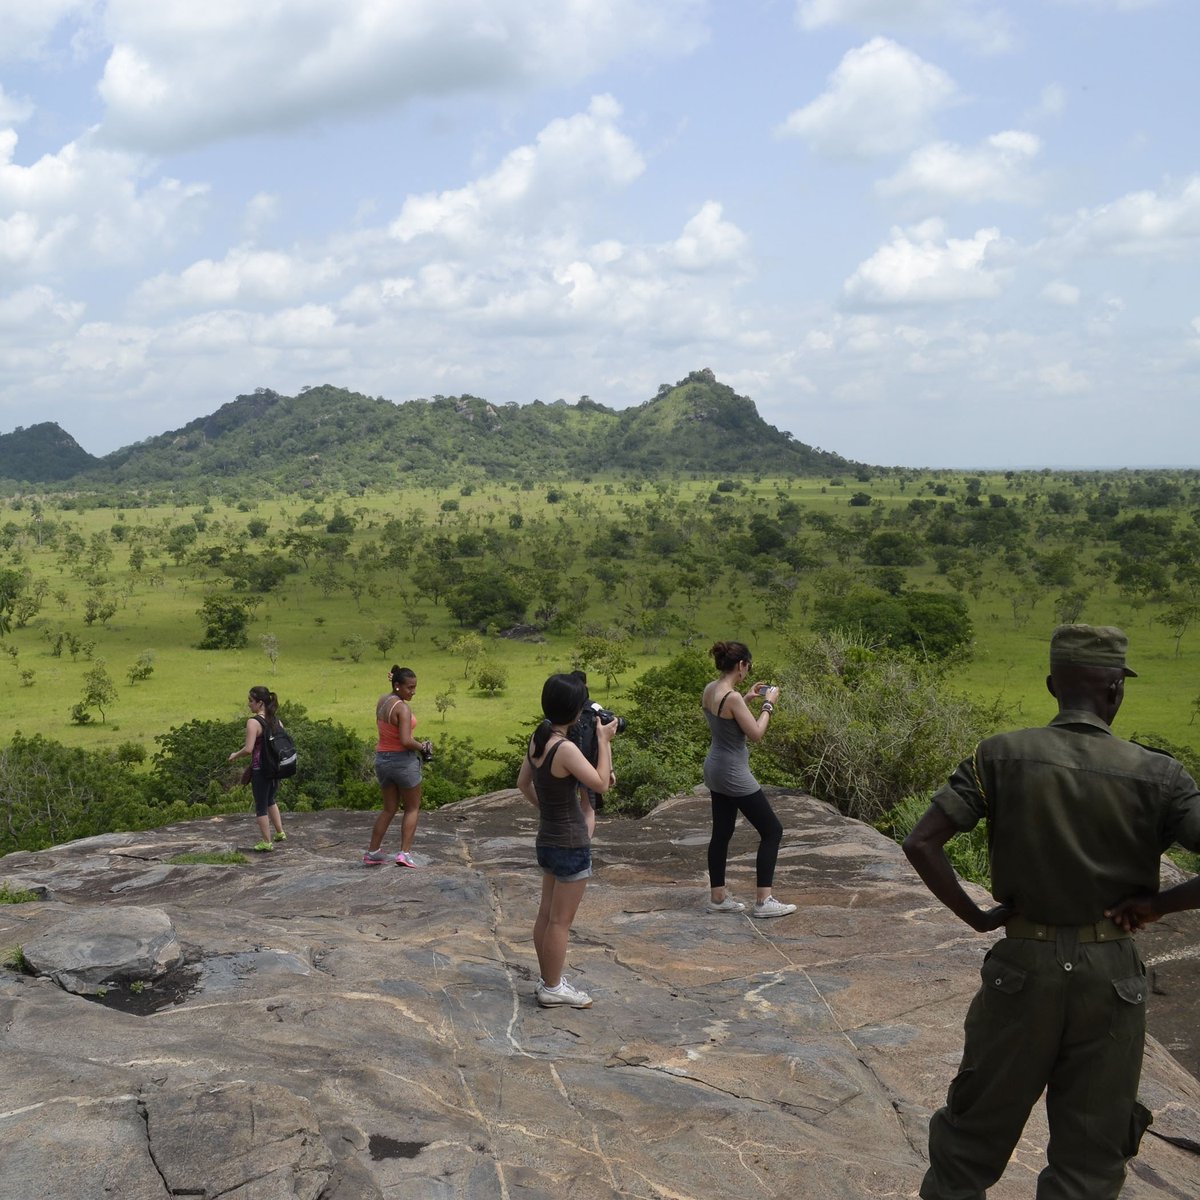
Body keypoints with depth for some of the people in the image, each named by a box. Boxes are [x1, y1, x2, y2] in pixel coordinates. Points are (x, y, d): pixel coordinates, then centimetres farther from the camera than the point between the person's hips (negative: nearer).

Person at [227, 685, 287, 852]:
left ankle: (267, 842, 15)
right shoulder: (276, 720, 3)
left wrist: (235, 755, -6)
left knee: (261, 806, 8)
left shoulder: (253, 722, -19)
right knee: (270, 800, 28)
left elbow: (248, 749, -24)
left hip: (259, 769, -7)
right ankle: (280, 833, 32)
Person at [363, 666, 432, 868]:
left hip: (382, 759, 7)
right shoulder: (403, 709, -20)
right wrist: (423, 747, -8)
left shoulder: (382, 700, 3)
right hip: (403, 760, -7)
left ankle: (372, 852, 17)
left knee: (389, 809, 19)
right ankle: (405, 853, 0)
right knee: (412, 808, 9)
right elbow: (406, 741, -28)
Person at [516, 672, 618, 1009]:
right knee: (560, 920, 4)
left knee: (546, 914, 17)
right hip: (571, 845, -9)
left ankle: (548, 980, 29)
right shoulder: (566, 748, -25)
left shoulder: (537, 739, 1)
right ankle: (553, 988, 15)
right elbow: (600, 783, -19)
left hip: (548, 839, 9)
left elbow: (523, 783, 13)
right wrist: (604, 741, -13)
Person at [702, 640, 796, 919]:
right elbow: (755, 733, -19)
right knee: (772, 831, 1)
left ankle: (717, 897, 24)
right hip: (733, 773, -9)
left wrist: (748, 698, 16)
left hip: (715, 768, 9)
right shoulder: (732, 697, -24)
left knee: (722, 833, 17)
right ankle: (763, 901, 2)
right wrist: (768, 704, -8)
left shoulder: (710, 690, 2)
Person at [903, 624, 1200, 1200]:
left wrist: (976, 916, -4)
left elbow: (921, 844, -15)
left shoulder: (1003, 755, -9)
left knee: (974, 1132, 17)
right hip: (1112, 973, 0)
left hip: (1023, 964, 0)